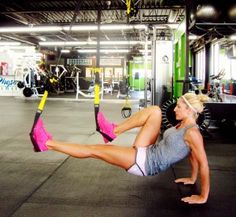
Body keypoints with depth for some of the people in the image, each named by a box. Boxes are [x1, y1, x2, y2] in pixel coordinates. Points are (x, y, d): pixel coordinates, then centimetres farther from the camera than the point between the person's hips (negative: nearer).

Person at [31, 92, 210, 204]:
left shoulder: (192, 133, -20)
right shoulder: (183, 125, 7)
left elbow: (204, 163, -21)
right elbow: (192, 153, 18)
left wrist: (203, 197, -17)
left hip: (145, 162, -9)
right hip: (145, 152, 9)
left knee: (93, 150, -6)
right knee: (155, 110, 2)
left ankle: (47, 144, 5)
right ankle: (113, 130, 3)